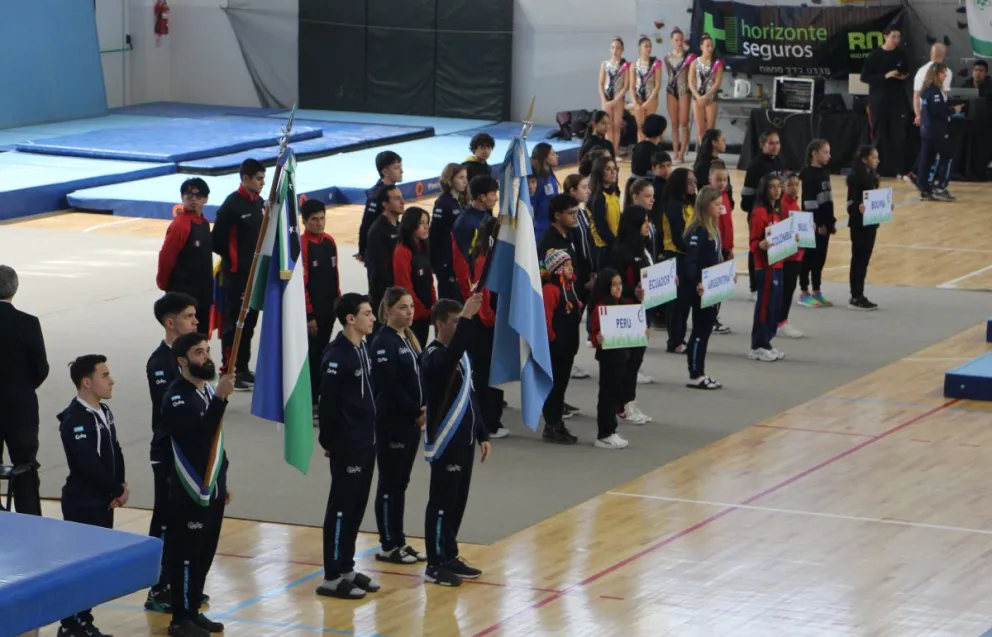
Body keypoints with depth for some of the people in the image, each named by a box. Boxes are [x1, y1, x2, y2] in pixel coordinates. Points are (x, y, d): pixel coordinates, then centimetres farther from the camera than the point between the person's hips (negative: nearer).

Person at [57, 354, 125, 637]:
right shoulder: (74, 419, -20)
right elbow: (89, 464, -25)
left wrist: (120, 486, -2)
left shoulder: (103, 411, 10)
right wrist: (118, 489, -14)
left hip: (103, 501, 9)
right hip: (82, 504, -9)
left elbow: (114, 452, 13)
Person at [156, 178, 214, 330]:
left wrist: (209, 288, 16)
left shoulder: (204, 223, 9)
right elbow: (166, 257, -15)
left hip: (203, 292, 9)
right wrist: (164, 284, -5)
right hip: (183, 293, -9)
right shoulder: (180, 224, -18)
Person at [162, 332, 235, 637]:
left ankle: (194, 611, 24)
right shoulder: (176, 397, -16)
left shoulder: (208, 390, 11)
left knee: (205, 553, 14)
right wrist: (220, 398, -37)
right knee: (186, 554, -2)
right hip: (190, 491, -9)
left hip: (212, 488, 9)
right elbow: (198, 435, -31)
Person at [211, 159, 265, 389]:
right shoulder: (232, 205, -15)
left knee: (250, 321, 13)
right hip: (236, 274, -8)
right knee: (234, 322, -4)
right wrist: (235, 259, -4)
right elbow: (217, 241, -15)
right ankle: (229, 371, 1)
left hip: (256, 273, 8)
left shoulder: (259, 203, 10)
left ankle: (243, 368, 22)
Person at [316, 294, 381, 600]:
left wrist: (371, 433, 12)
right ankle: (332, 577, 2)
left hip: (366, 443, 9)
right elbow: (327, 403, -18)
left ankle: (346, 568, 22)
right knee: (341, 508, -3)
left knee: (357, 507, 13)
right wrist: (328, 442, -12)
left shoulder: (363, 349, 9)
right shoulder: (337, 355, -18)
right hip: (346, 446, -9)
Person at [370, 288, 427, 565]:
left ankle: (399, 542, 19)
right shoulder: (383, 342, -14)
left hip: (411, 421, 8)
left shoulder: (409, 339, 12)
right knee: (389, 484, 0)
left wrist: (425, 408, -3)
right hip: (391, 422, -8)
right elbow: (389, 387, -19)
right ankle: (388, 546, 6)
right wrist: (416, 412, -13)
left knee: (401, 483, 13)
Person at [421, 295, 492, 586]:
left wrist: (482, 434, 17)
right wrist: (467, 319, -44)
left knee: (458, 501, 13)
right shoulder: (434, 357, -15)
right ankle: (435, 565, 3)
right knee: (442, 503, -3)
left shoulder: (461, 353, 12)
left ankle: (449, 557, 23)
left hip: (463, 440, 9)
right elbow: (452, 354, -41)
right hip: (444, 442, -9)